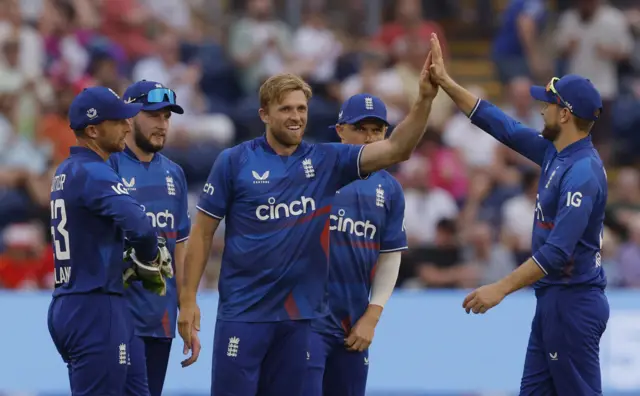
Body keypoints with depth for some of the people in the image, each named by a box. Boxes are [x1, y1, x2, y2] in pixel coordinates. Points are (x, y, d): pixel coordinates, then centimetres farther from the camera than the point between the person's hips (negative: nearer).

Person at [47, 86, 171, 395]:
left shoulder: (65, 172, 15)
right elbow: (139, 227, -27)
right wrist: (149, 259, -7)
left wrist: (124, 267, 13)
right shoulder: (94, 173, -14)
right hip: (96, 310, -10)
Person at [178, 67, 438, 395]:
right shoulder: (234, 162, -3)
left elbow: (396, 149, -6)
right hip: (243, 311, -3)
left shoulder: (326, 161, 3)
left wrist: (424, 100, -20)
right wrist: (188, 299, -6)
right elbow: (203, 232, 0)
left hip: (301, 314, 3)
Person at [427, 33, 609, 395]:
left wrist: (501, 289, -27)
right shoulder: (555, 154, 9)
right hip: (553, 299, 10)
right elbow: (503, 126, 18)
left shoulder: (582, 171, -20)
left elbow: (558, 251, -26)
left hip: (573, 302, -10)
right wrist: (446, 83, 16)